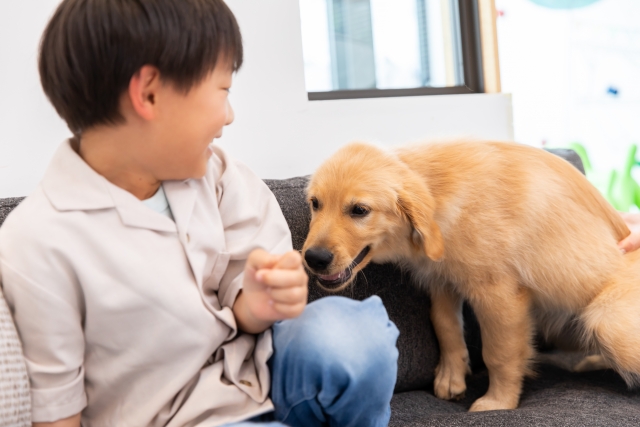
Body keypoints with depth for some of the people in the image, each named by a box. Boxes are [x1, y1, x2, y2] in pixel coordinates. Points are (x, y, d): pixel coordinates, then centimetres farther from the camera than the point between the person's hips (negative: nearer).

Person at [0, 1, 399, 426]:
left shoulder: (213, 172, -4)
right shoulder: (38, 243, -19)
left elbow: (235, 312, 1)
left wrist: (256, 304, -22)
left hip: (255, 372, 6)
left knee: (346, 334, -23)